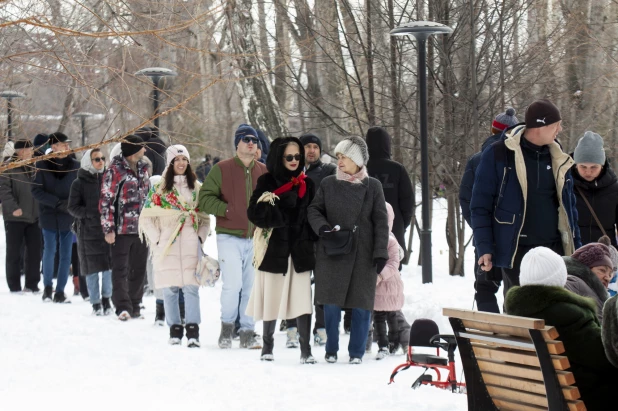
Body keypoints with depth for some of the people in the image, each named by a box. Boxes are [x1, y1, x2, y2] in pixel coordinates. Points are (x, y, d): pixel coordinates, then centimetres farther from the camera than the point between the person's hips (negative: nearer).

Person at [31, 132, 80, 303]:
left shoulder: (75, 166, 1)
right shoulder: (43, 165, -2)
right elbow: (36, 191, -5)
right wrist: (58, 203, -15)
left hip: (69, 217, 1)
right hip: (49, 216, -1)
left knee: (66, 255, 2)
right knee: (49, 252, 3)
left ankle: (60, 291, 8)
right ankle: (47, 286, 21)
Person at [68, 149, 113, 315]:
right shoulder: (79, 183, 0)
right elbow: (73, 207, -3)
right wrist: (90, 214, -18)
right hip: (88, 231, -3)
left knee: (109, 266, 1)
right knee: (92, 267, 0)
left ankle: (106, 299, 16)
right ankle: (96, 303, 9)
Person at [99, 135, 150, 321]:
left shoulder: (143, 168, 13)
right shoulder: (115, 170, -9)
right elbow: (106, 200, -10)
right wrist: (108, 228, -13)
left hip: (141, 227, 7)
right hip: (122, 228, -7)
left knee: (138, 269, 10)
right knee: (120, 269, -5)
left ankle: (134, 305, 18)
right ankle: (123, 307, -7)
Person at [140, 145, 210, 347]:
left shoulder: (197, 188, 12)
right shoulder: (159, 188, 5)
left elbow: (205, 217, 17)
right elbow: (146, 217, 3)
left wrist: (201, 237, 5)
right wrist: (156, 239, -4)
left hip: (191, 245, 1)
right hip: (167, 245, -1)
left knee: (191, 287, -9)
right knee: (170, 289, 1)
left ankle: (193, 331, -9)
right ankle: (175, 329, 10)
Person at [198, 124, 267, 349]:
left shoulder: (265, 172, 11)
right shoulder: (221, 169, 0)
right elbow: (205, 198, -2)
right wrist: (227, 210, -14)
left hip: (256, 238, 4)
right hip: (229, 237, -4)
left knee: (251, 287, 4)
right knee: (233, 284, -14)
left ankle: (247, 333, 14)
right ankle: (227, 325, 8)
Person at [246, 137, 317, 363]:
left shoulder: (307, 185, 9)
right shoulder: (266, 182, 1)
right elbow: (255, 212, -6)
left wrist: (313, 240, -5)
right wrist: (281, 218, -16)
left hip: (300, 250, 1)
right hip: (274, 249, -1)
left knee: (303, 299, -5)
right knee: (272, 299, 6)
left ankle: (306, 350, -1)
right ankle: (268, 345, 22)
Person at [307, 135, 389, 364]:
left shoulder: (372, 186, 2)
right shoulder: (328, 184, 5)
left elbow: (380, 221, 2)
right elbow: (314, 210, 9)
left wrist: (381, 252, -5)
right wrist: (322, 226, -12)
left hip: (362, 255, -1)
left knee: (362, 304, 1)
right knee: (331, 302, 0)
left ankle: (356, 352, 12)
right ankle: (331, 349, 13)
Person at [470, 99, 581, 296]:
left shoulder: (558, 159, 9)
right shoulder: (498, 154, -6)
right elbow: (480, 205, -4)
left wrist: (576, 248, 15)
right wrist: (484, 248, -11)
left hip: (554, 250, 5)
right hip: (516, 251, -4)